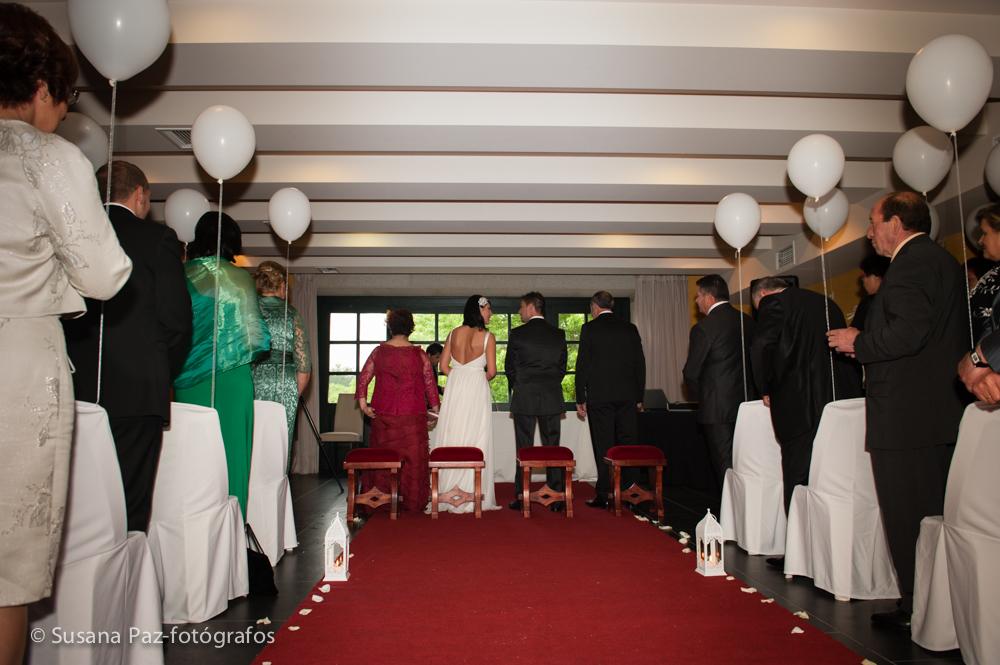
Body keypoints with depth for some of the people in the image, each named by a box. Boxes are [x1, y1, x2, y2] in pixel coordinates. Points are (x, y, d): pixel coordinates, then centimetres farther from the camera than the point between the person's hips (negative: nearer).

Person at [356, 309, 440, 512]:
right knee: (413, 456, 6)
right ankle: (412, 501, 12)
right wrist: (435, 408, 10)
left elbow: (363, 378, -2)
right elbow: (430, 383, 1)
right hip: (412, 415, -2)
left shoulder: (379, 351, 1)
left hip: (383, 414, 2)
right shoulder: (419, 354, -4)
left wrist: (363, 403, 1)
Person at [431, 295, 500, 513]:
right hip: (477, 390, -4)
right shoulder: (488, 336, -6)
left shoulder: (454, 333, 6)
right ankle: (472, 495, 5)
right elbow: (491, 371, -7)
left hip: (454, 389, 4)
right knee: (475, 441, 2)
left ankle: (447, 495, 14)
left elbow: (444, 366, 6)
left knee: (451, 439, 9)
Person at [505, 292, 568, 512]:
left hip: (524, 398, -2)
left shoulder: (517, 334, -6)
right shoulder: (559, 334, 4)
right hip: (552, 399, 2)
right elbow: (562, 367, 8)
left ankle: (521, 497, 6)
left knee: (524, 449, 4)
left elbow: (509, 367, 1)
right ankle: (557, 497, 7)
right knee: (552, 447, 7)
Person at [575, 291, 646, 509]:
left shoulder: (589, 329, -2)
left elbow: (582, 365, -4)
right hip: (627, 396, 3)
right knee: (628, 445, 6)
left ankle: (603, 495, 4)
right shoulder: (630, 328, 8)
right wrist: (639, 397, 14)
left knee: (604, 447, 1)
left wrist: (580, 400, 1)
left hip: (599, 396, -3)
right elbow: (640, 363, 9)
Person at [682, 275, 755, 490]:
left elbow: (691, 373, -10)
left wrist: (702, 396, 9)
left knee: (726, 469, 0)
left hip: (717, 409, -7)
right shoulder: (748, 321, 6)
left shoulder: (703, 327, -14)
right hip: (747, 403, 7)